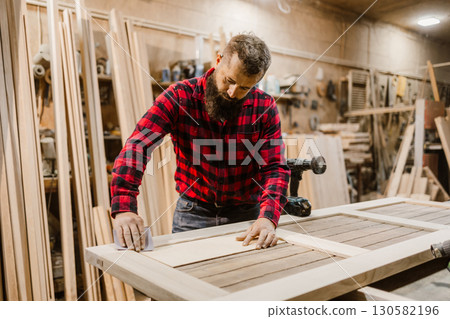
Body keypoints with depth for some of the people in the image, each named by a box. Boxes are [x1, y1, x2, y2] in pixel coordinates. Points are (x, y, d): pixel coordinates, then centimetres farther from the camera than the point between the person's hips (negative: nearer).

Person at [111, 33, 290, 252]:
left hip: (246, 213, 1)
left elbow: (275, 168, -13)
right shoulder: (180, 97, -14)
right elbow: (136, 146, -24)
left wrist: (267, 217, -32)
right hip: (193, 212, 0)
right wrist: (123, 208, -37)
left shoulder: (265, 108, -10)